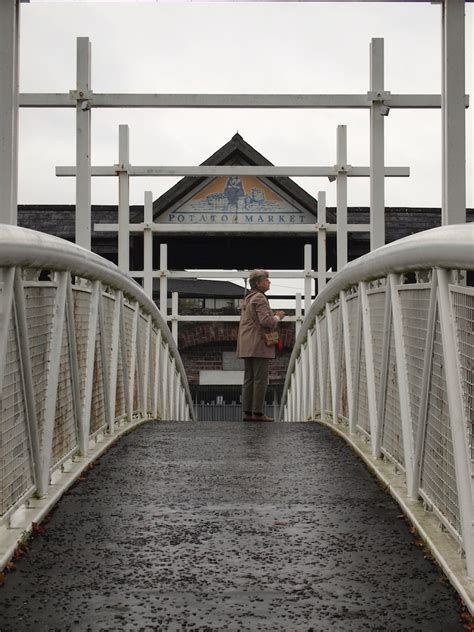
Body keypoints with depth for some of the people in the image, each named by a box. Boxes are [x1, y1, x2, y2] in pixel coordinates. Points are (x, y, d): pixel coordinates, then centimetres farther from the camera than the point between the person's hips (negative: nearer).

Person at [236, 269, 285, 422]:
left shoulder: (247, 299, 20)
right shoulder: (259, 298, -11)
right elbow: (266, 321, -20)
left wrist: (273, 316, 22)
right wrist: (277, 317, -2)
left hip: (247, 346, 10)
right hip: (259, 346, -10)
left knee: (249, 379, 8)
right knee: (261, 379, -7)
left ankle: (247, 412, 9)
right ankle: (257, 413, -8)